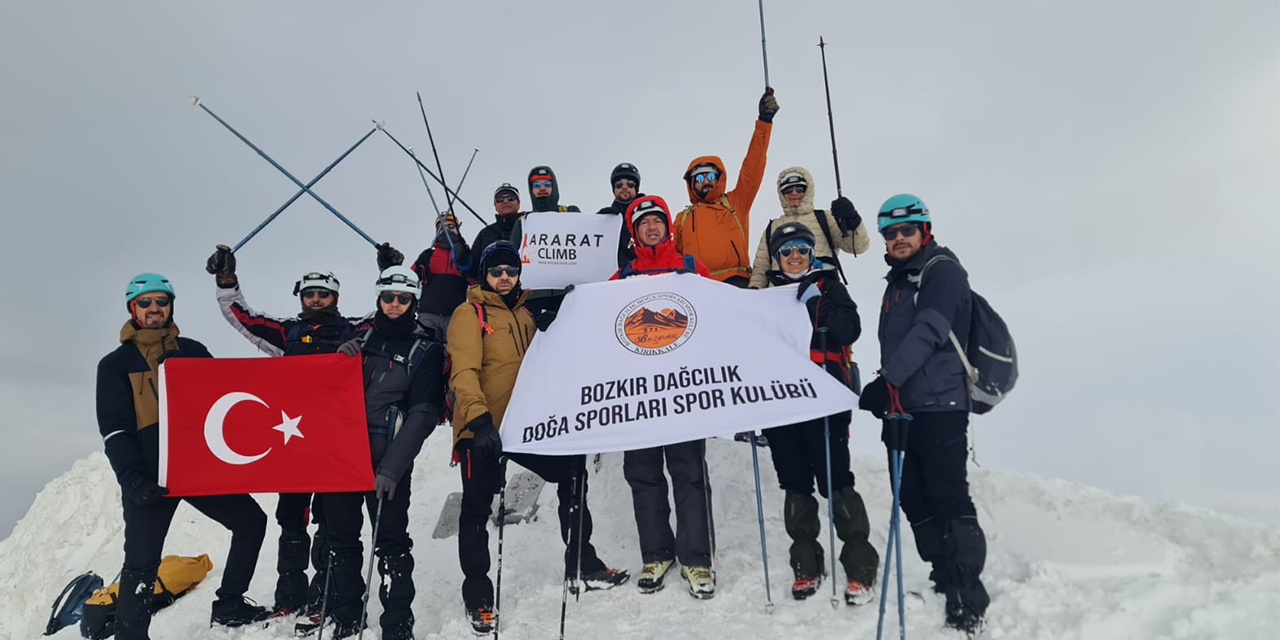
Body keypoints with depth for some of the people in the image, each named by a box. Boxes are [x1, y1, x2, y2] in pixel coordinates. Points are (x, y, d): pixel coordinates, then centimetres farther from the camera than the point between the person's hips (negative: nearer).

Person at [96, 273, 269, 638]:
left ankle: (228, 607, 17)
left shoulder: (193, 351, 12)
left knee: (251, 521, 4)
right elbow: (115, 429, -4)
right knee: (142, 563, -2)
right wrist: (133, 479, -16)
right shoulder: (116, 364, 4)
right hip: (150, 478, -3)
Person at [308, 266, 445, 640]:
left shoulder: (426, 351, -1)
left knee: (390, 542, -1)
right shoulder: (360, 339, 12)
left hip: (388, 459, -4)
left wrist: (392, 466, -19)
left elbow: (423, 415, -9)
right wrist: (340, 362, -4)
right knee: (342, 536, 13)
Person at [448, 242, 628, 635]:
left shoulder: (525, 314, 13)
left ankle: (581, 565, 22)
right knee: (477, 510, 1)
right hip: (482, 429, -6)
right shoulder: (469, 314, -7)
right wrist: (480, 417, -32)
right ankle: (478, 597, 16)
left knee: (572, 473, 8)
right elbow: (464, 373, -19)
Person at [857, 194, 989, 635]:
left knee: (949, 497, -9)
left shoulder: (942, 271, -6)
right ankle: (944, 581, 22)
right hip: (902, 407, 9)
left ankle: (968, 598, -3)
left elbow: (927, 332, -20)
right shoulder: (898, 281, 21)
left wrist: (886, 381, -27)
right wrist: (887, 391, 22)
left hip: (939, 406, -8)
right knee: (914, 499, 10)